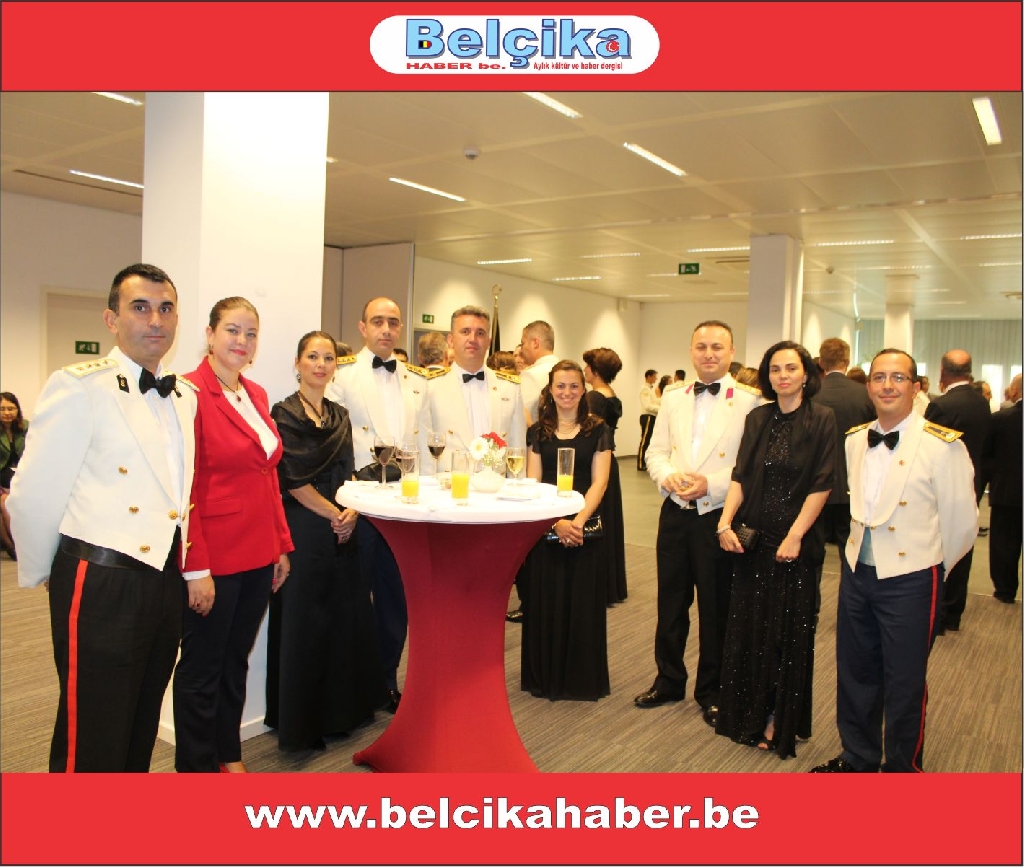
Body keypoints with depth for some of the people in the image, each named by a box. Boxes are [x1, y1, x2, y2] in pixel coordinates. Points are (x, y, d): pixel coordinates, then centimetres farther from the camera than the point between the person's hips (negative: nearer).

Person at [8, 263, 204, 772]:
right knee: (91, 747, 4)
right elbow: (32, 497, -11)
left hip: (166, 582, 7)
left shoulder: (185, 396, 10)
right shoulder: (79, 387, -11)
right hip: (100, 587, -6)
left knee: (140, 734, 21)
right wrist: (39, 574, 0)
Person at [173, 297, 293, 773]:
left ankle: (229, 756, 37)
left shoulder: (256, 394, 10)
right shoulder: (190, 392, -13)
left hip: (258, 554, 7)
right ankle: (196, 768, 28)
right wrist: (196, 567, -18)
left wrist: (281, 544, 12)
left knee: (235, 662, 20)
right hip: (213, 556, -7)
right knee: (201, 668, 10)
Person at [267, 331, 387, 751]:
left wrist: (352, 512, -4)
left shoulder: (340, 416, 12)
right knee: (302, 623, 3)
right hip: (302, 531, -6)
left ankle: (340, 710, 28)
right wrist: (334, 513, -9)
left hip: (341, 530, 6)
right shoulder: (285, 413, -7)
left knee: (346, 617, 11)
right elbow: (292, 480, -13)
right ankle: (300, 723, 19)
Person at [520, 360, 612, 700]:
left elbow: (599, 481, -3)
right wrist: (556, 522, -15)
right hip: (544, 527, 1)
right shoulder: (538, 431, 7)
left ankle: (583, 679, 20)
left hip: (586, 527, -1)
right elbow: (533, 483, 0)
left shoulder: (598, 430, 4)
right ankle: (546, 678, 21)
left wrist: (578, 520, -17)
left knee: (583, 602, 5)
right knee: (545, 601, 6)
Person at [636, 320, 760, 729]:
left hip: (718, 518, -4)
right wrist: (669, 477, -10)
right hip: (675, 514, 5)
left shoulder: (750, 401, -8)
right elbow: (656, 451, 9)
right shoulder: (673, 397, 9)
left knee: (716, 610, 9)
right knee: (670, 603, 15)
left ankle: (711, 692, 28)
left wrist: (711, 485, -21)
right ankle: (669, 681, 33)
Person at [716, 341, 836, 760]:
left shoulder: (822, 420, -6)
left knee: (788, 630, 6)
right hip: (753, 538, 4)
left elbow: (821, 485, -11)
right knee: (748, 627, 11)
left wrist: (795, 536, -17)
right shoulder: (757, 419, 7)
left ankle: (780, 722, 23)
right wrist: (726, 522, -10)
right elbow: (740, 475, 2)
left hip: (796, 541, -4)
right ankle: (748, 713, 28)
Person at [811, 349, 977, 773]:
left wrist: (931, 566, 3)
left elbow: (962, 523, -8)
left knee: (904, 685, 9)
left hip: (910, 581, -5)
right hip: (857, 573, 5)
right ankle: (858, 758, 37)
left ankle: (903, 769, 31)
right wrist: (860, 553, 11)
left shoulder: (943, 445, -15)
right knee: (855, 674, 17)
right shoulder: (854, 440, 3)